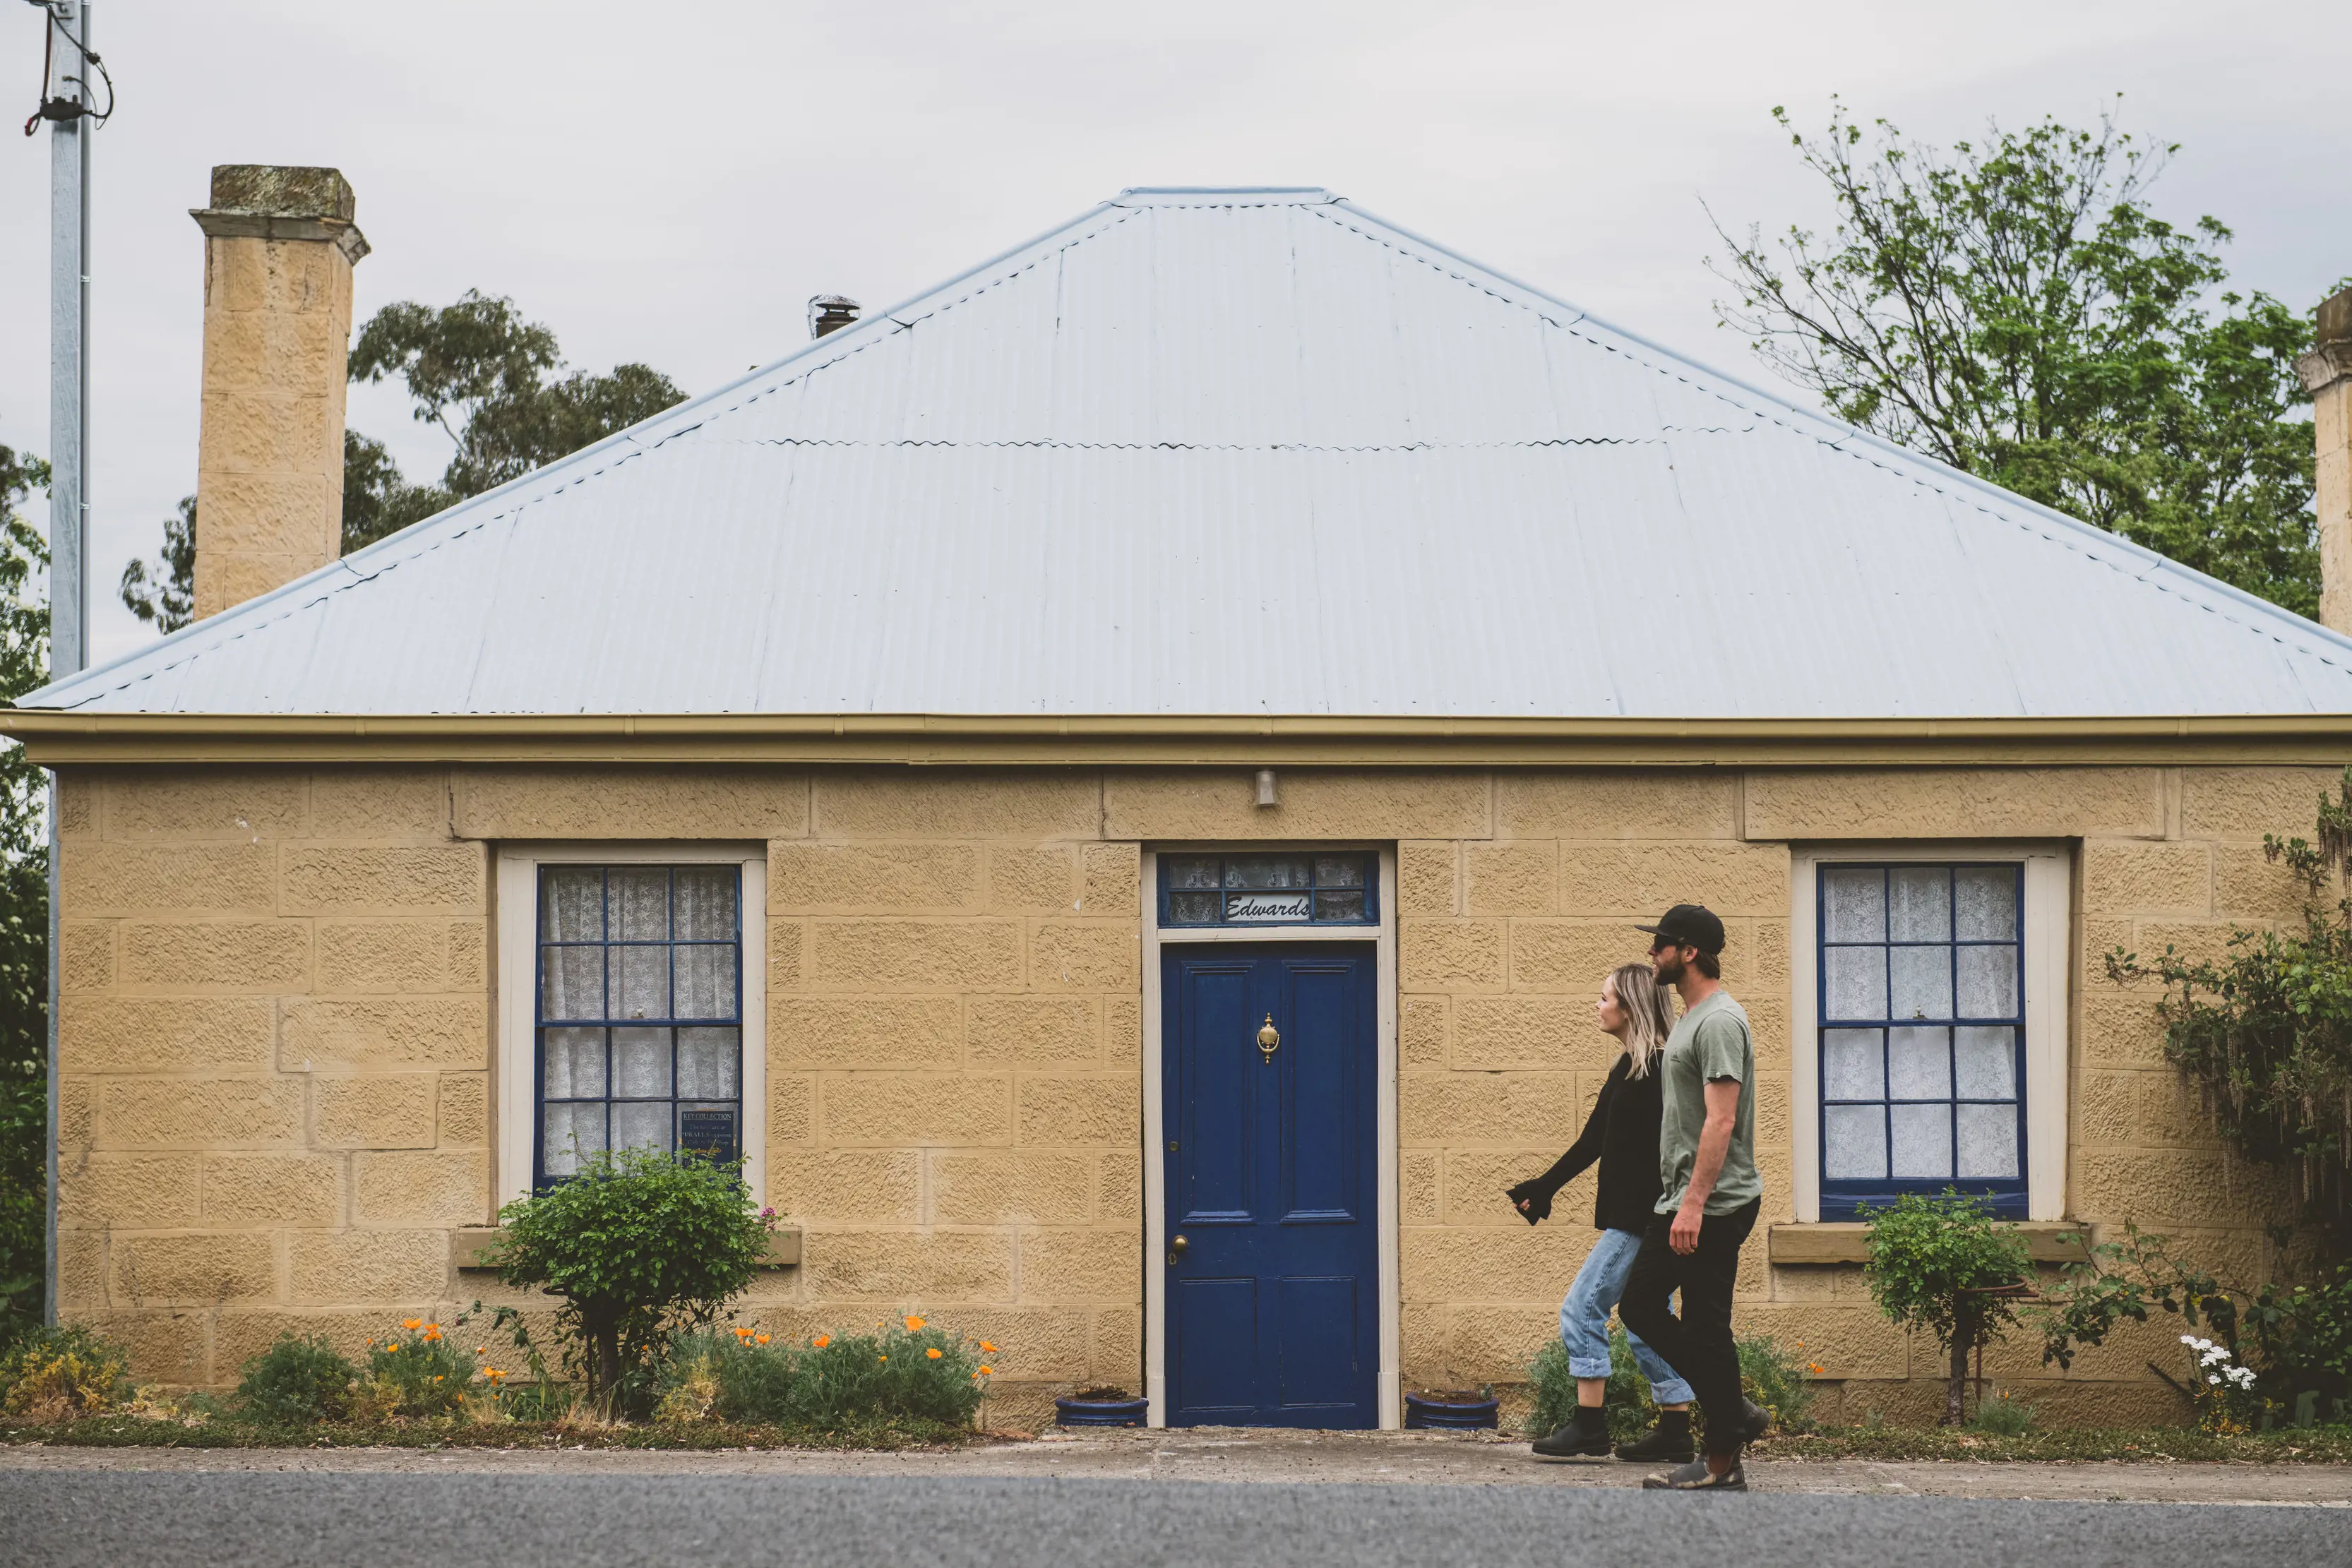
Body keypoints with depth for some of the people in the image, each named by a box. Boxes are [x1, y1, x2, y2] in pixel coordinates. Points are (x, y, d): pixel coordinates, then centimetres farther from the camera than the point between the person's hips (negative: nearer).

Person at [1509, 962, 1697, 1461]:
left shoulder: (1656, 1070, -15)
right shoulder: (1628, 1069, 15)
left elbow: (1665, 1152, -19)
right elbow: (1593, 1142, 20)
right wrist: (1542, 1188, 21)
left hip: (1641, 1218, -10)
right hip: (1630, 1216, 10)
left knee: (1582, 1309, -7)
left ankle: (1589, 1430, -4)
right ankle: (1677, 1434, 13)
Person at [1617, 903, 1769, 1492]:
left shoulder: (1719, 1021, -17)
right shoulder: (1692, 1018, 17)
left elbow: (1721, 1121, -24)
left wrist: (1694, 1203, -28)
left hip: (1713, 1205, -11)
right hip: (1681, 1201, 11)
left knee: (1705, 1330, -6)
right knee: (1639, 1307, 12)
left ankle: (1723, 1463, 2)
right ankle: (1734, 1414, 17)